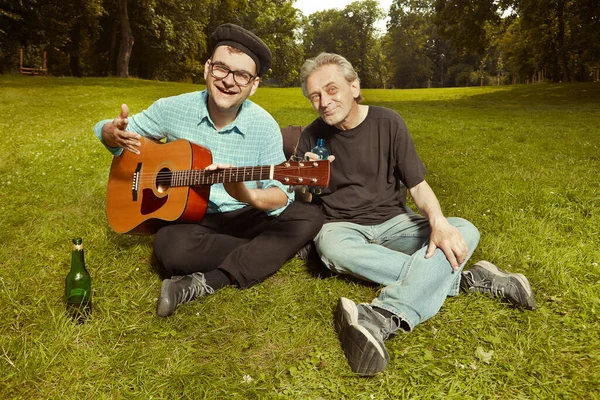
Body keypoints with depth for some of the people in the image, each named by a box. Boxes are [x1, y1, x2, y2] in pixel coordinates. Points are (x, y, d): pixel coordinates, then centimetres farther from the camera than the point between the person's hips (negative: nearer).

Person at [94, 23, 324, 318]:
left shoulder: (264, 126, -10)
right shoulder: (173, 109, -7)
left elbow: (281, 194, -13)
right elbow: (108, 130, 6)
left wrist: (250, 196, -37)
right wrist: (115, 134, -21)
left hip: (244, 217, 2)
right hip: (186, 216, -1)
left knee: (310, 217, -23)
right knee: (169, 247, -35)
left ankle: (209, 282, -27)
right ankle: (270, 250, -17)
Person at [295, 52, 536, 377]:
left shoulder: (387, 122, -4)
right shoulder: (313, 137, -2)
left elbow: (418, 185, -5)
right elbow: (304, 205, 3)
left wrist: (438, 222, -25)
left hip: (392, 221, 1)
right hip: (342, 225, -1)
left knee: (465, 231, -24)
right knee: (330, 247, -37)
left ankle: (383, 318, -46)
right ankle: (462, 277, -29)